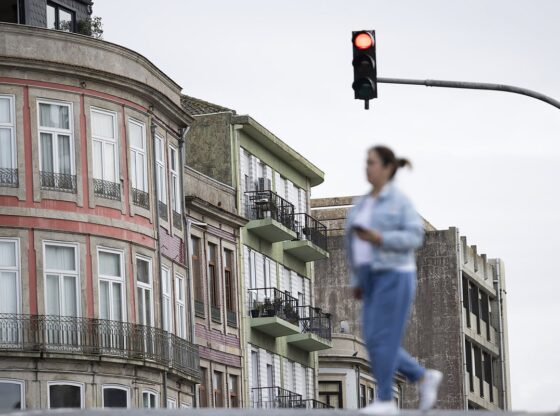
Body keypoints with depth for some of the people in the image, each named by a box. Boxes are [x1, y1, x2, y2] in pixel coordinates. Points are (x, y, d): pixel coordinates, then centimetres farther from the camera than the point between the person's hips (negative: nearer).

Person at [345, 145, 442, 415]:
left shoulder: (400, 201, -9)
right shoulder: (366, 203, 16)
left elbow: (414, 238, -15)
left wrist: (379, 239, -26)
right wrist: (357, 282, 17)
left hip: (394, 276, -8)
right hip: (375, 278, 8)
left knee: (381, 339, -10)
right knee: (376, 341, 5)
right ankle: (424, 378, 17)